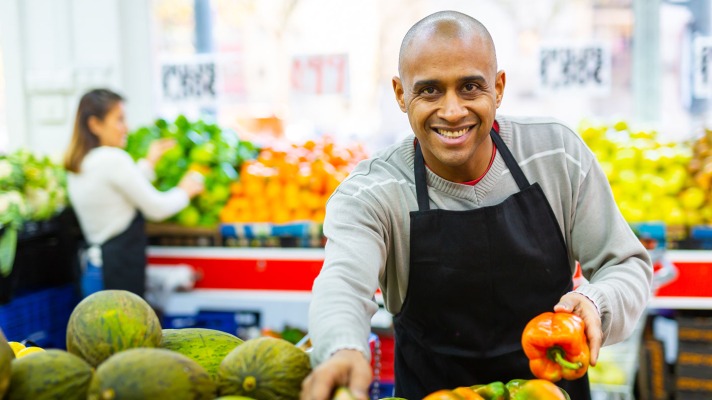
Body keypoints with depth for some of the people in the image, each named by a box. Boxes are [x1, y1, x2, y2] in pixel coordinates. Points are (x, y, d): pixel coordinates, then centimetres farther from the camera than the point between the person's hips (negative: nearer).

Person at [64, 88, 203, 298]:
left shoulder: (76, 166, 12)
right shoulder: (113, 159, -15)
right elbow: (157, 209, -11)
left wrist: (149, 162, 25)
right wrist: (184, 191, 6)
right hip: (122, 263, -9)